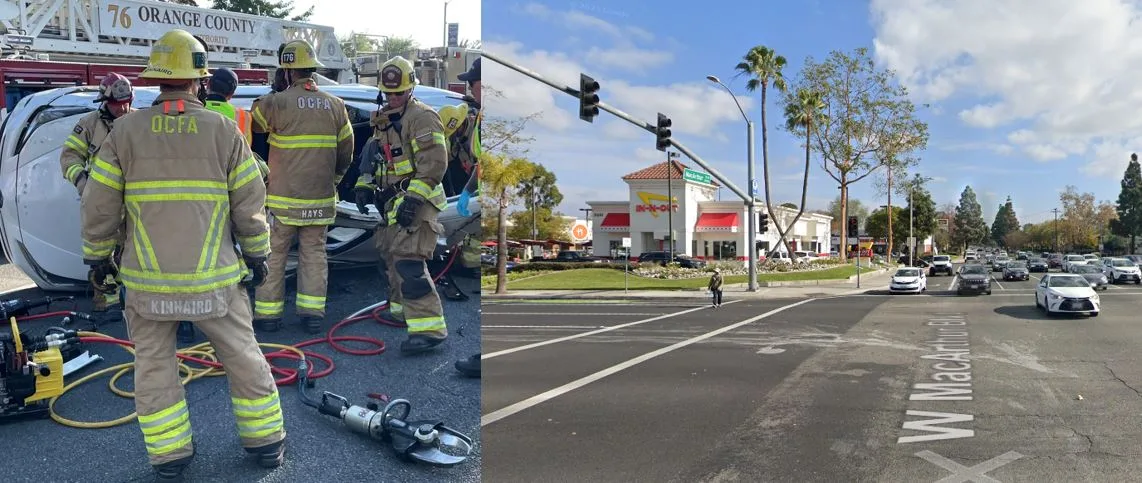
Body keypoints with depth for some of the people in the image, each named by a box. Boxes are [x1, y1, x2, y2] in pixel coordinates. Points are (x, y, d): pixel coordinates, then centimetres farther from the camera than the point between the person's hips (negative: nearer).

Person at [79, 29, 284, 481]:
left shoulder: (126, 130, -3)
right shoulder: (222, 129, -6)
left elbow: (99, 206, 1)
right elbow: (250, 204, -3)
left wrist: (98, 256, 16)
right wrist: (257, 254, 10)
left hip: (148, 279, 1)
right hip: (213, 278, 0)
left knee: (154, 366, 15)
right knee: (244, 358, 12)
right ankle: (266, 441, 24)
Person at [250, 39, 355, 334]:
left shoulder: (276, 102, -11)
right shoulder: (335, 105, 3)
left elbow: (253, 124, 6)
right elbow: (345, 152, 9)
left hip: (283, 198, -3)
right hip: (321, 198, 4)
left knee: (273, 254, 8)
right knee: (314, 254, 12)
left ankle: (268, 313, 14)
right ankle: (312, 312, 12)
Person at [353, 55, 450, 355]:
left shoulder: (422, 117, -12)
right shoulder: (383, 119, 18)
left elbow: (435, 163, -21)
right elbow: (373, 156, 28)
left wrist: (413, 198, -26)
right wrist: (364, 185, 14)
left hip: (415, 201, -10)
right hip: (393, 201, 10)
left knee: (408, 261, -19)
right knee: (391, 253, 20)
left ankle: (429, 328, -22)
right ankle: (401, 309, 38)